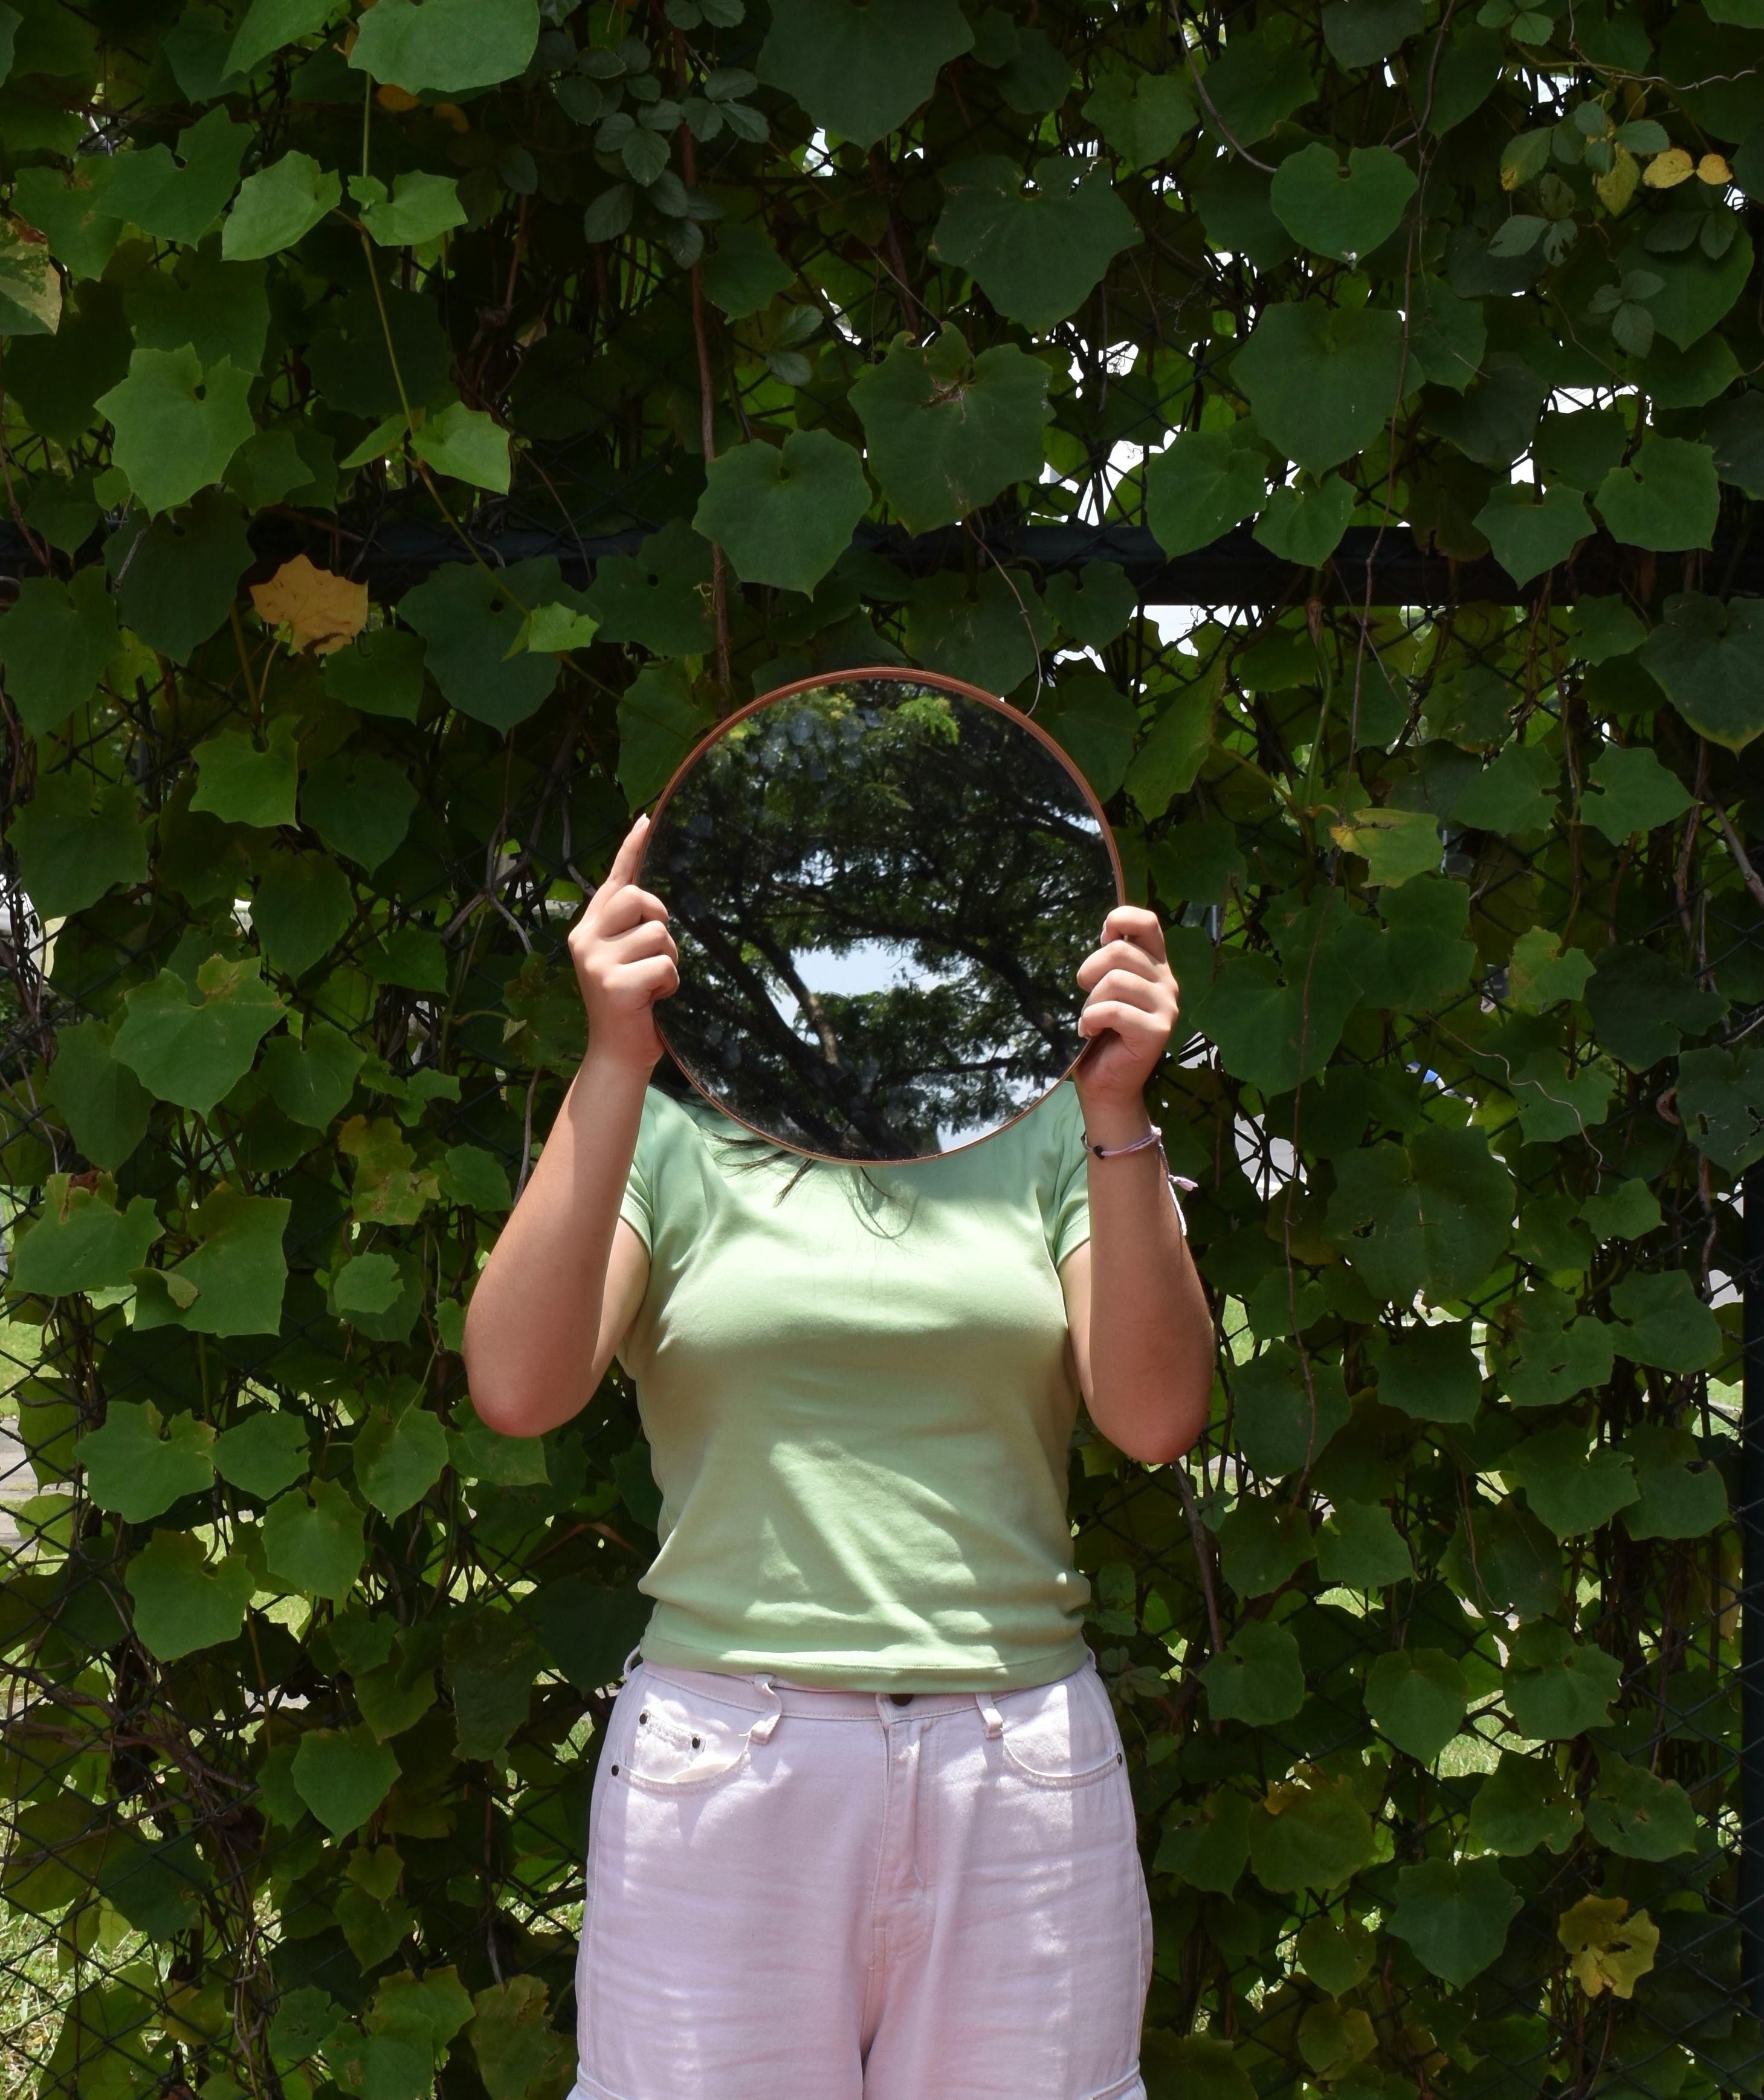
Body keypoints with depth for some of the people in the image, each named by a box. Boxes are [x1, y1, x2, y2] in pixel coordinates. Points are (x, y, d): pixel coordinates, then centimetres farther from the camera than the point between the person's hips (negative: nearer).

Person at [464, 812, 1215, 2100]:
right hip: (724, 1754, -1)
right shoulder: (669, 1137, 5)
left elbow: (1157, 1419, -2)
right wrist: (616, 1066, -15)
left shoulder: (1050, 1133, 9)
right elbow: (519, 1390, -11)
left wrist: (1121, 1116, -11)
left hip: (1022, 1768, 2)